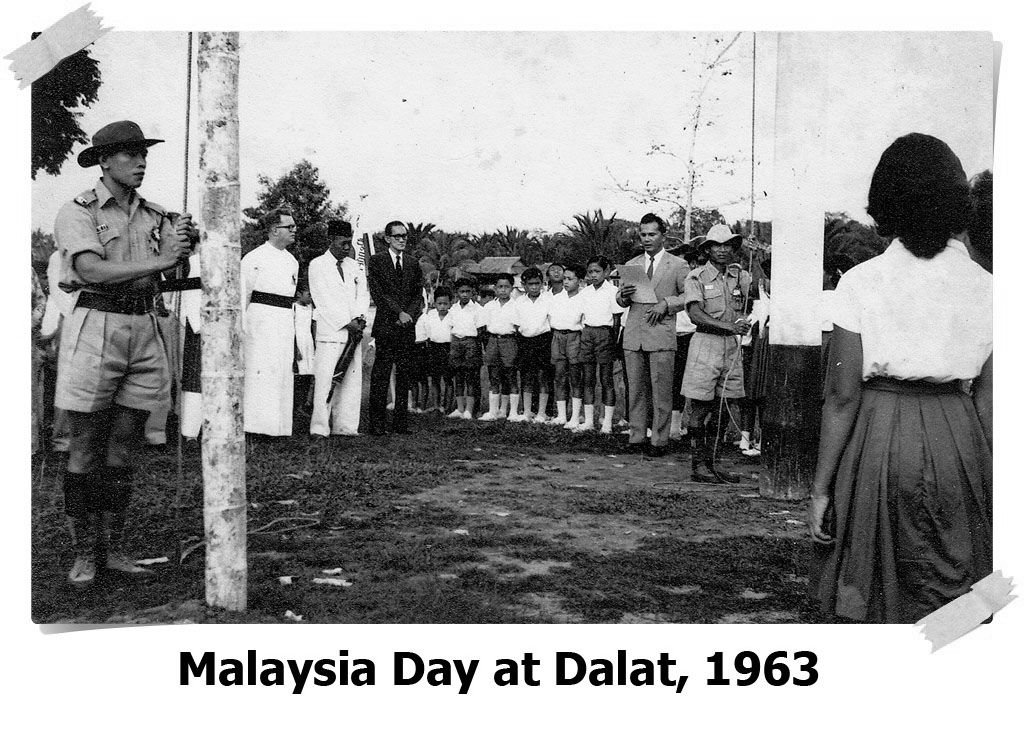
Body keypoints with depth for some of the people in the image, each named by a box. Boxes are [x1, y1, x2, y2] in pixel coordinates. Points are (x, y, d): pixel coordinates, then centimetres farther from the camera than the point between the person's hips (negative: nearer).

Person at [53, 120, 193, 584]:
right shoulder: (78, 211, -2)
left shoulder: (154, 214, 13)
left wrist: (181, 243, -22)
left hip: (143, 328, 5)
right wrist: (159, 260, -20)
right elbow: (93, 271, -16)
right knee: (85, 449, 1)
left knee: (123, 450, 9)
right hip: (94, 325, -5)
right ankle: (84, 553, 11)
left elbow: (176, 264, 0)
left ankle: (111, 548, 19)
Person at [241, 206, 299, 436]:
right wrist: (241, 327, -9)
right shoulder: (255, 258, -5)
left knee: (284, 373, 7)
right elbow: (242, 294, -5)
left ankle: (280, 426, 14)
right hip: (262, 319, -7)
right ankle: (256, 425, -6)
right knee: (261, 372, -10)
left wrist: (295, 327, 18)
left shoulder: (292, 261, 16)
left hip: (286, 321, 7)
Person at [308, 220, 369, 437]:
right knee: (325, 380, -9)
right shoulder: (317, 265, 1)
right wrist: (346, 323, -10)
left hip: (354, 331, 6)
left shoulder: (353, 266, 18)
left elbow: (363, 293, 13)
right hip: (330, 331, -6)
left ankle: (345, 426, 9)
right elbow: (324, 301, -6)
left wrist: (360, 318, -5)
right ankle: (319, 428, -5)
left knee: (352, 380, 4)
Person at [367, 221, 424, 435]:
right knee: (381, 377, -6)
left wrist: (409, 315, -5)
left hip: (407, 328, 4)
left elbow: (418, 295, 13)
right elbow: (378, 293, -5)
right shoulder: (377, 261, 3)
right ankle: (377, 425, -3)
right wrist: (399, 313, -12)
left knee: (404, 376, 4)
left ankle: (401, 423, 8)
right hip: (385, 326, -4)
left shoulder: (413, 264, 16)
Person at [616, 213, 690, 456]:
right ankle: (637, 438, 12)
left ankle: (659, 441, 3)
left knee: (661, 392, -3)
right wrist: (624, 295, -5)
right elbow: (621, 301, 18)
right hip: (633, 336, 4)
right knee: (636, 390, 6)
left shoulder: (678, 265, 4)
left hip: (661, 336, -4)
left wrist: (666, 303, -11)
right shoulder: (631, 265, 16)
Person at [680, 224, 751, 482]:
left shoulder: (740, 276, 11)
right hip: (705, 343, -5)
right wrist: (729, 326, -22)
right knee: (700, 408, -3)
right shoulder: (696, 277, -4)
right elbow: (695, 314, -15)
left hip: (731, 345, 5)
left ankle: (711, 463, 17)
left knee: (721, 408, 8)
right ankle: (698, 465, 5)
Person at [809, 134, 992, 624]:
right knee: (949, 608, 14)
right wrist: (985, 481, 12)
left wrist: (821, 487, -3)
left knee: (875, 601, 14)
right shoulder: (984, 288, -1)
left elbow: (843, 396, -9)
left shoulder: (861, 283, -9)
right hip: (959, 442, 2)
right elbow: (988, 400, 1)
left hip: (879, 440, -2)